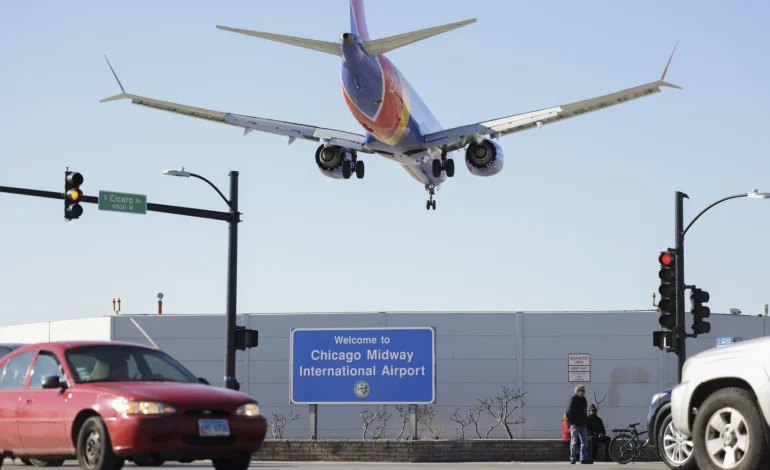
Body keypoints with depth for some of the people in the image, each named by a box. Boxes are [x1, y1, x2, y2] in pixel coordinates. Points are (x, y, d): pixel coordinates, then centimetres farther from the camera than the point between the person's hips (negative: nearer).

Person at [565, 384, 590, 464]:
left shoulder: (583, 399, 14)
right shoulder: (573, 399, -9)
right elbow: (569, 412, -14)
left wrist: (585, 421, 14)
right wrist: (572, 423, -19)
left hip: (582, 424, 8)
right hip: (574, 425, -8)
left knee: (584, 441, 6)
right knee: (574, 442, -2)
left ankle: (583, 458, 11)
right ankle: (572, 459, 4)